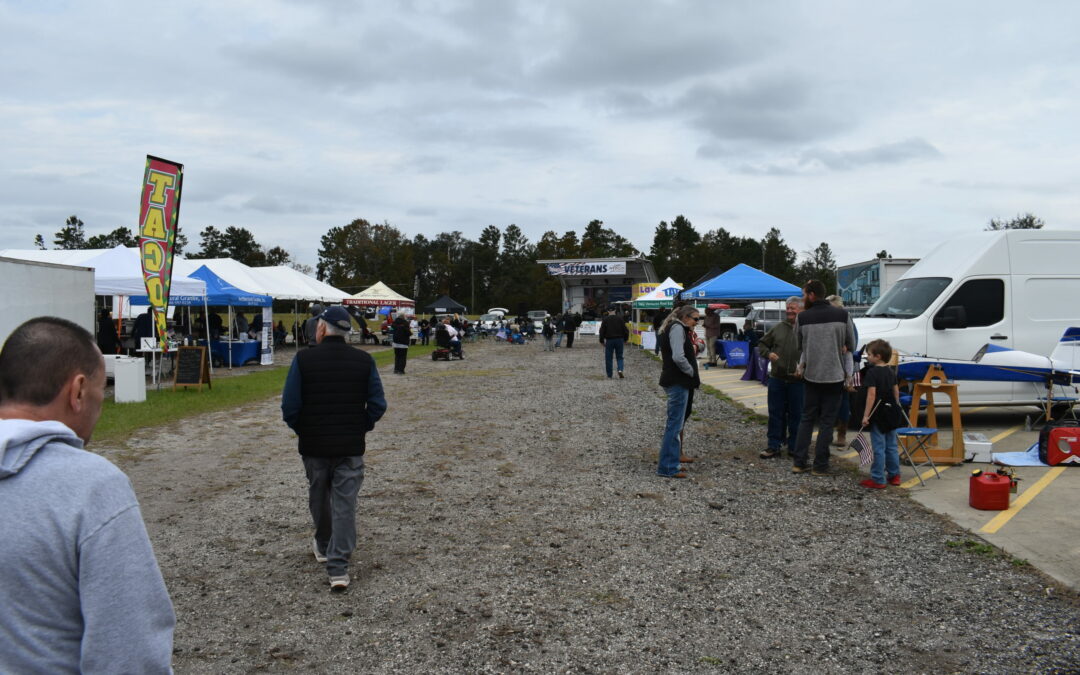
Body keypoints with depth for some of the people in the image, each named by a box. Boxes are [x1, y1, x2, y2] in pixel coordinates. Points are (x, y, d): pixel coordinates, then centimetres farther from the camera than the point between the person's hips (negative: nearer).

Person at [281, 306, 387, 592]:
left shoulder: (303, 359, -9)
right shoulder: (364, 360, -4)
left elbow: (290, 407, -10)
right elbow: (378, 405, -3)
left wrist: (301, 430, 7)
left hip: (313, 445, 0)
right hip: (351, 447, 0)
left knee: (319, 497, 21)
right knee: (345, 504, 3)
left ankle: (324, 546, 42)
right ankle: (338, 567, -1)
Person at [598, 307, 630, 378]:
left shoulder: (605, 319, -3)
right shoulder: (620, 318, 1)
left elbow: (602, 331, -3)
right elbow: (625, 330, 2)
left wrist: (602, 341, 7)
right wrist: (625, 339, 12)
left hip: (609, 340, -1)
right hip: (619, 340, 1)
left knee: (608, 358, 5)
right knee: (619, 357, 11)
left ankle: (609, 375, 7)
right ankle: (620, 370, -14)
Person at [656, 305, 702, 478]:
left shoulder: (673, 328, 19)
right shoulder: (678, 328, -13)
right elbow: (678, 357, -24)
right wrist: (691, 371, -10)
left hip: (676, 381, 11)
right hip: (678, 382, -11)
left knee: (674, 423, 18)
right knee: (675, 424, -8)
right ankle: (667, 467, -5)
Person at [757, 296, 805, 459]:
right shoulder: (778, 328, 9)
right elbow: (762, 344, 17)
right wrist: (768, 354, -2)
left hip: (797, 380, -3)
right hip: (777, 378, 4)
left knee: (796, 414, 7)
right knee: (776, 413, 7)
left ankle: (794, 447, 18)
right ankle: (774, 446, 14)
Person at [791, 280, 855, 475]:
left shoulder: (802, 318, -6)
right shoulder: (842, 314, -5)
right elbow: (851, 345, 4)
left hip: (811, 376, 1)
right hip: (834, 375, -1)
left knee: (806, 418, 13)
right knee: (827, 421, 5)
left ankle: (799, 463, 11)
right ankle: (820, 466, 6)